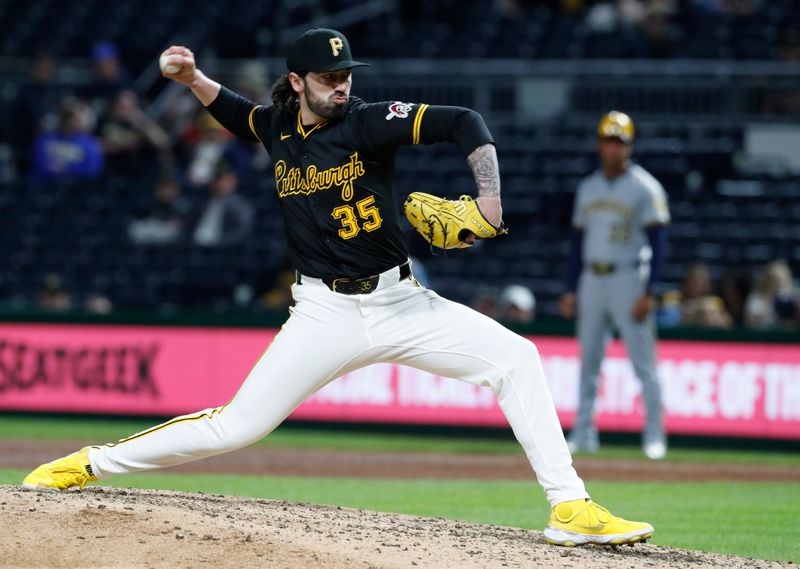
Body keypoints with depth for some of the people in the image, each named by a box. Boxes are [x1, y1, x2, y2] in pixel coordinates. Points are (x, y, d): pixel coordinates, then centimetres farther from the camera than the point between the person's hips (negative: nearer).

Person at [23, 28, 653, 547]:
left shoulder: (369, 122, -8)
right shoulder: (279, 126, 5)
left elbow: (465, 123, -17)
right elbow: (240, 114, 30)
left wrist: (489, 201, -28)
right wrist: (194, 79, 14)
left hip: (400, 302, -1)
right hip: (325, 314, 1)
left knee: (515, 357, -18)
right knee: (235, 427, -6)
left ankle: (571, 508, -15)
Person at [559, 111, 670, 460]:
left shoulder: (645, 188, -5)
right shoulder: (589, 188, 13)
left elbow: (658, 243, -9)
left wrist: (648, 293, -16)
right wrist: (570, 290, 12)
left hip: (629, 279, -6)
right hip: (592, 281, 6)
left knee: (643, 362, -7)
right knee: (588, 361, 7)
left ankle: (654, 435, -4)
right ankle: (583, 432, 12)